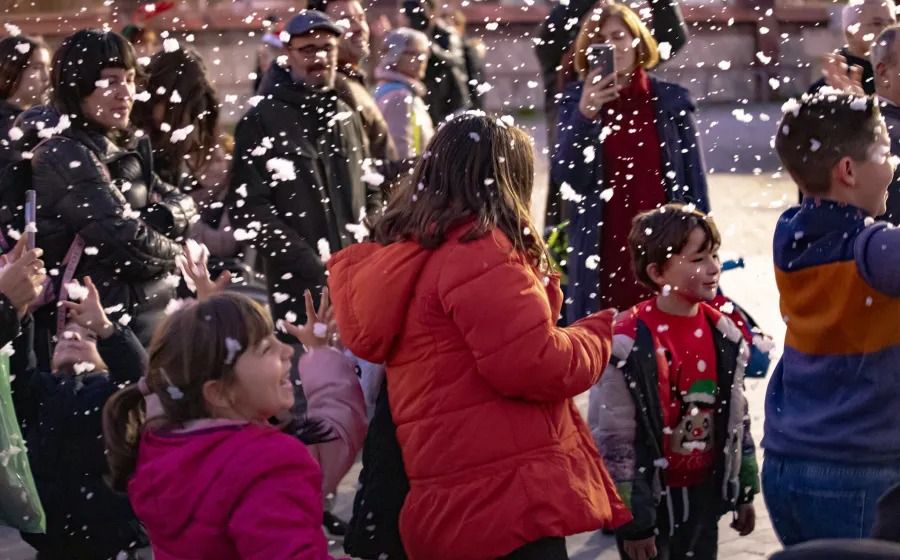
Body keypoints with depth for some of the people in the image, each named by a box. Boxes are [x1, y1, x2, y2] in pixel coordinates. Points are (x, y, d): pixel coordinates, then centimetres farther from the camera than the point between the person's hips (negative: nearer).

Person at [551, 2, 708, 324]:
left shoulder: (671, 101, 3)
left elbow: (694, 183, 5)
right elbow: (567, 175, -10)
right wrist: (585, 114, -24)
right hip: (602, 255, 0)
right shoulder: (576, 102, 3)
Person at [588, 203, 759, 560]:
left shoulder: (724, 335, 2)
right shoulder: (628, 344, -18)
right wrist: (631, 520, -14)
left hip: (704, 494, 6)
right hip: (651, 497, -6)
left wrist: (743, 492, 16)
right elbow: (613, 440, -15)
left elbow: (737, 419, 14)